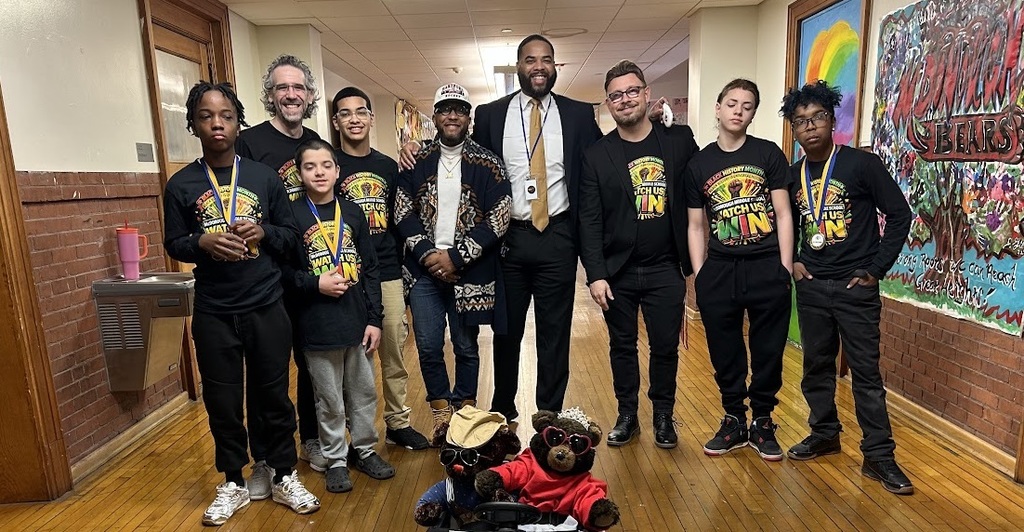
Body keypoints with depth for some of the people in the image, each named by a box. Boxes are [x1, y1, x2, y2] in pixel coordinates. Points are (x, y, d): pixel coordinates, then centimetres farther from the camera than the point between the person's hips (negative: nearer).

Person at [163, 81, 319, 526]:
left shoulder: (264, 177, 2)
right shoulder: (181, 184, 1)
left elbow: (291, 234, 6)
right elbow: (173, 244, 5)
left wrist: (263, 232, -14)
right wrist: (203, 243, -16)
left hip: (267, 309, 0)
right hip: (213, 314, 0)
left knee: (274, 395, 9)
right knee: (222, 402, 11)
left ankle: (285, 478, 27)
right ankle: (233, 484, 31)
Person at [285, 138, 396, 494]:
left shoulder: (353, 213, 4)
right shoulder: (292, 215, -5)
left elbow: (370, 269, 4)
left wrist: (374, 318, 0)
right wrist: (315, 283, -17)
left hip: (357, 321, 3)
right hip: (318, 327, -3)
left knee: (364, 392, 15)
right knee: (329, 400, 10)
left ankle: (365, 450, 34)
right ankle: (335, 460, 28)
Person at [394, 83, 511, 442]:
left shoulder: (487, 165, -2)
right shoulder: (416, 163, 6)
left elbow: (497, 222, -7)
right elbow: (403, 214, 4)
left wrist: (456, 258, -13)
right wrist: (426, 253, -10)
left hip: (469, 273, -2)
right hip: (424, 269, 2)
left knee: (467, 347, 9)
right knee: (428, 347, 5)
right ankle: (441, 413, 26)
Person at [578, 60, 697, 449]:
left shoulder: (679, 141, 2)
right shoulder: (597, 155, -1)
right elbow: (589, 221, -4)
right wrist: (595, 274, -11)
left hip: (665, 270, 0)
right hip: (617, 272, 0)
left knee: (665, 347, 10)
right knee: (622, 346, 13)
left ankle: (663, 416, 30)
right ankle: (627, 415, 30)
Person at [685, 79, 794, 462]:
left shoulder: (768, 154, 3)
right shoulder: (698, 164, 8)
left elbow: (783, 214, 2)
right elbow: (696, 226, 9)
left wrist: (785, 268, -5)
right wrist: (698, 275, 3)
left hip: (766, 268, -1)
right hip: (719, 271, 2)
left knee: (768, 352, 8)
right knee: (725, 353, 10)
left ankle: (762, 422, 26)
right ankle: (734, 420, 27)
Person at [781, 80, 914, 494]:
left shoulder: (862, 164, -8)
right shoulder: (792, 175, 5)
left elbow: (899, 214, -5)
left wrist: (876, 269, -8)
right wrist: (791, 261, 4)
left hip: (856, 287, -4)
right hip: (811, 287, 4)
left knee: (865, 371, 1)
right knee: (816, 365, 13)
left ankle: (878, 455, 13)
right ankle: (824, 433, 30)